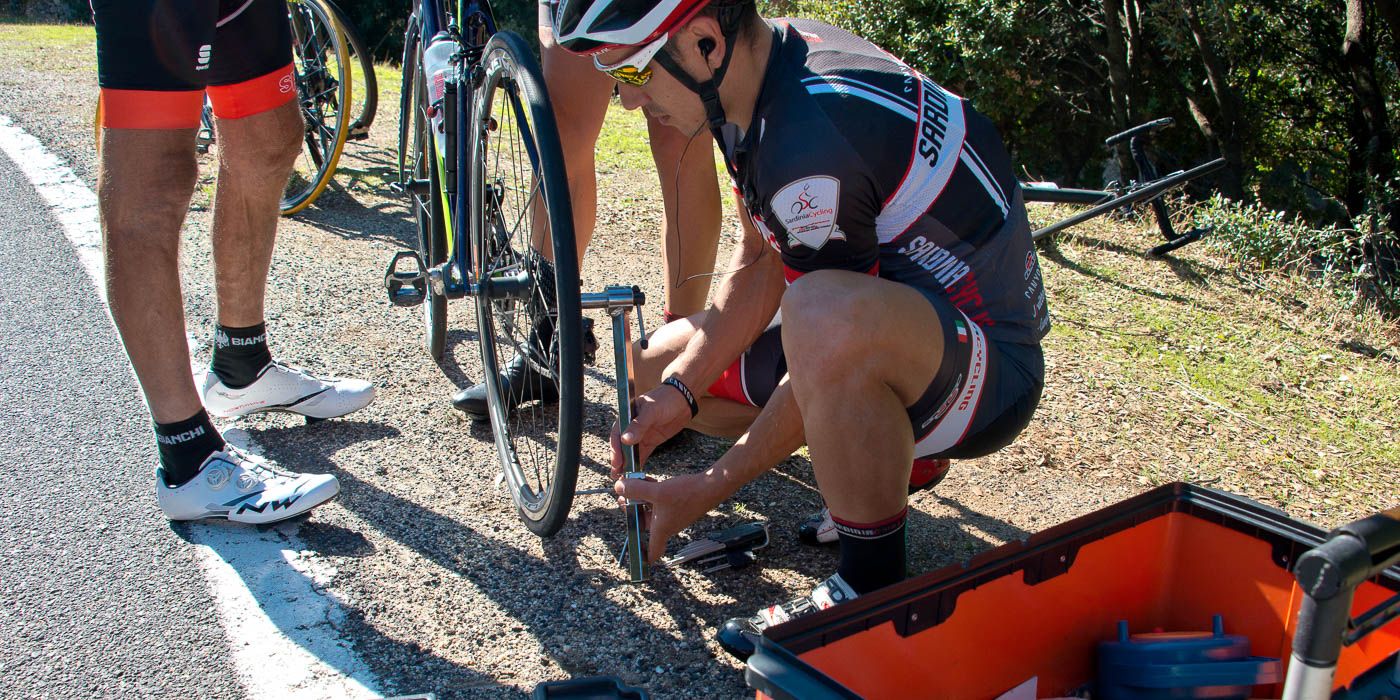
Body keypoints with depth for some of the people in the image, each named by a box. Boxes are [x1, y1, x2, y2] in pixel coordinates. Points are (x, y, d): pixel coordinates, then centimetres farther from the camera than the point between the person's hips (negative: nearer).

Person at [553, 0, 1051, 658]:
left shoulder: (813, 145, -31)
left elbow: (828, 349, -23)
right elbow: (759, 265, 4)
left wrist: (710, 488, -14)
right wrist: (678, 392, -3)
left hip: (992, 367, -9)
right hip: (887, 322, 9)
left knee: (828, 318, -43)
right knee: (658, 362, 10)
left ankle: (872, 589, -20)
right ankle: (889, 456, 15)